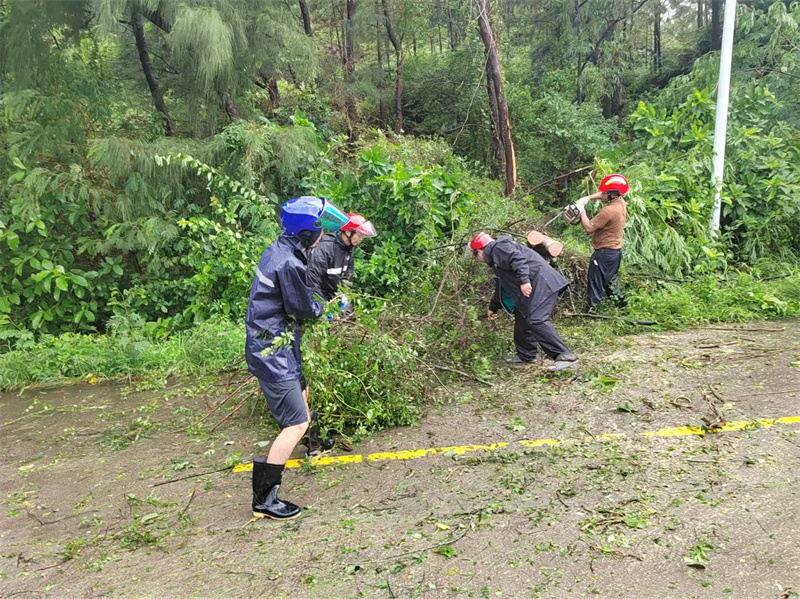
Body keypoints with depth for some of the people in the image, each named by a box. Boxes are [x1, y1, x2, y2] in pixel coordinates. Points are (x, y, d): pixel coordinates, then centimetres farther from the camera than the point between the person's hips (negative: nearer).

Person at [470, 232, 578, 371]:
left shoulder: (498, 247, -5)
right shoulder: (495, 259, 29)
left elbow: (518, 259, -23)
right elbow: (501, 286, 39)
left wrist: (524, 281, -31)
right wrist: (493, 307, 49)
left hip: (540, 284, -11)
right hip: (533, 288, 11)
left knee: (536, 320, -20)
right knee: (522, 318, 17)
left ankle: (565, 356, -24)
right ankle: (525, 355, 29)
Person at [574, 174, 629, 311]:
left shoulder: (608, 210, -29)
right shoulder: (621, 202, 0)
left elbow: (589, 228, -23)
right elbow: (603, 195, 18)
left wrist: (582, 210, -14)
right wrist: (587, 198, 3)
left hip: (605, 252, -9)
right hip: (616, 250, 9)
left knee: (596, 282, 3)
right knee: (611, 278, 27)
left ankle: (591, 309, 11)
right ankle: (619, 300, 38)